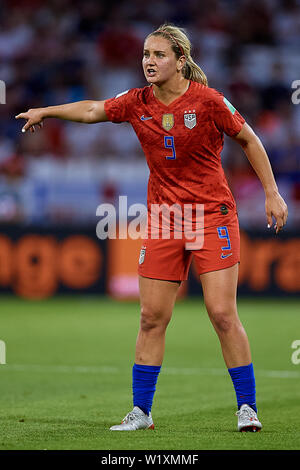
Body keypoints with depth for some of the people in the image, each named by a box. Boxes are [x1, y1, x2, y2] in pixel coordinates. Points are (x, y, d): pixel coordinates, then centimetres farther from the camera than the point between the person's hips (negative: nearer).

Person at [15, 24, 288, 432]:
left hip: (212, 213, -4)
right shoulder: (137, 103, 0)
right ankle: (141, 411, 12)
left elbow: (249, 140, -1)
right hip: (163, 217, 4)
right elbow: (91, 110, 18)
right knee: (152, 317, 3)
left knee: (223, 313, -10)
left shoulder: (207, 100, -11)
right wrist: (45, 111, 20)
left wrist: (272, 193, -3)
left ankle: (247, 407, 0)